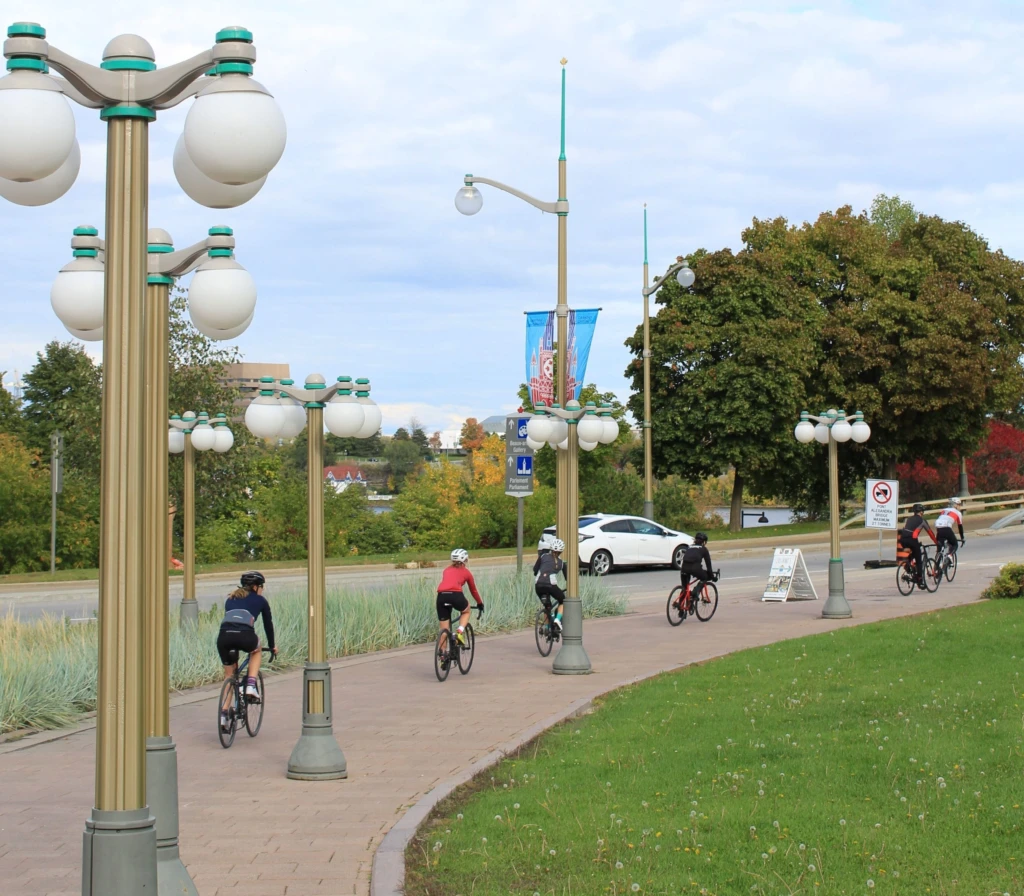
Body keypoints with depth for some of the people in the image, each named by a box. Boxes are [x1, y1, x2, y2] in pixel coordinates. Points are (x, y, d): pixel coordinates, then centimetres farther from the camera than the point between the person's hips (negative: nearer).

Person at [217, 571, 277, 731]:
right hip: (245, 636, -3)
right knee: (256, 651, 33)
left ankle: (224, 713, 13)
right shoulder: (260, 600, 22)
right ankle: (251, 686, 15)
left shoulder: (230, 599, 31)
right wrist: (272, 645, 44)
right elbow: (268, 624, 30)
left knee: (229, 674, 22)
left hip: (224, 637, 3)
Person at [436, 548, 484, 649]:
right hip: (455, 595, -2)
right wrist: (480, 603, 48)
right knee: (466, 611, 31)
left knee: (444, 629, 14)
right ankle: (460, 632, 7)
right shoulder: (466, 572, 22)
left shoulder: (446, 570, 29)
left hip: (441, 596, 2)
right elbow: (473, 590, 33)